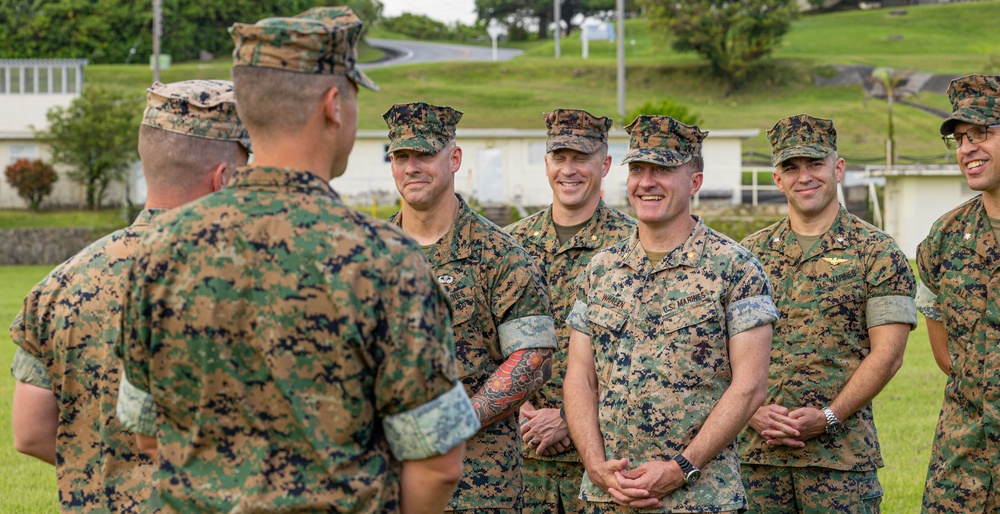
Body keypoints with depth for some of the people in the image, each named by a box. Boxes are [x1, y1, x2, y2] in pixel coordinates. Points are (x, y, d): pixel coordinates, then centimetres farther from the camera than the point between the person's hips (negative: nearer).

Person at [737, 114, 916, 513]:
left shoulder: (876, 252, 1)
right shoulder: (750, 253, 11)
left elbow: (887, 353, -6)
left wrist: (827, 417, -14)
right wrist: (754, 412, -7)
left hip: (840, 452, -3)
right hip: (754, 450, 3)